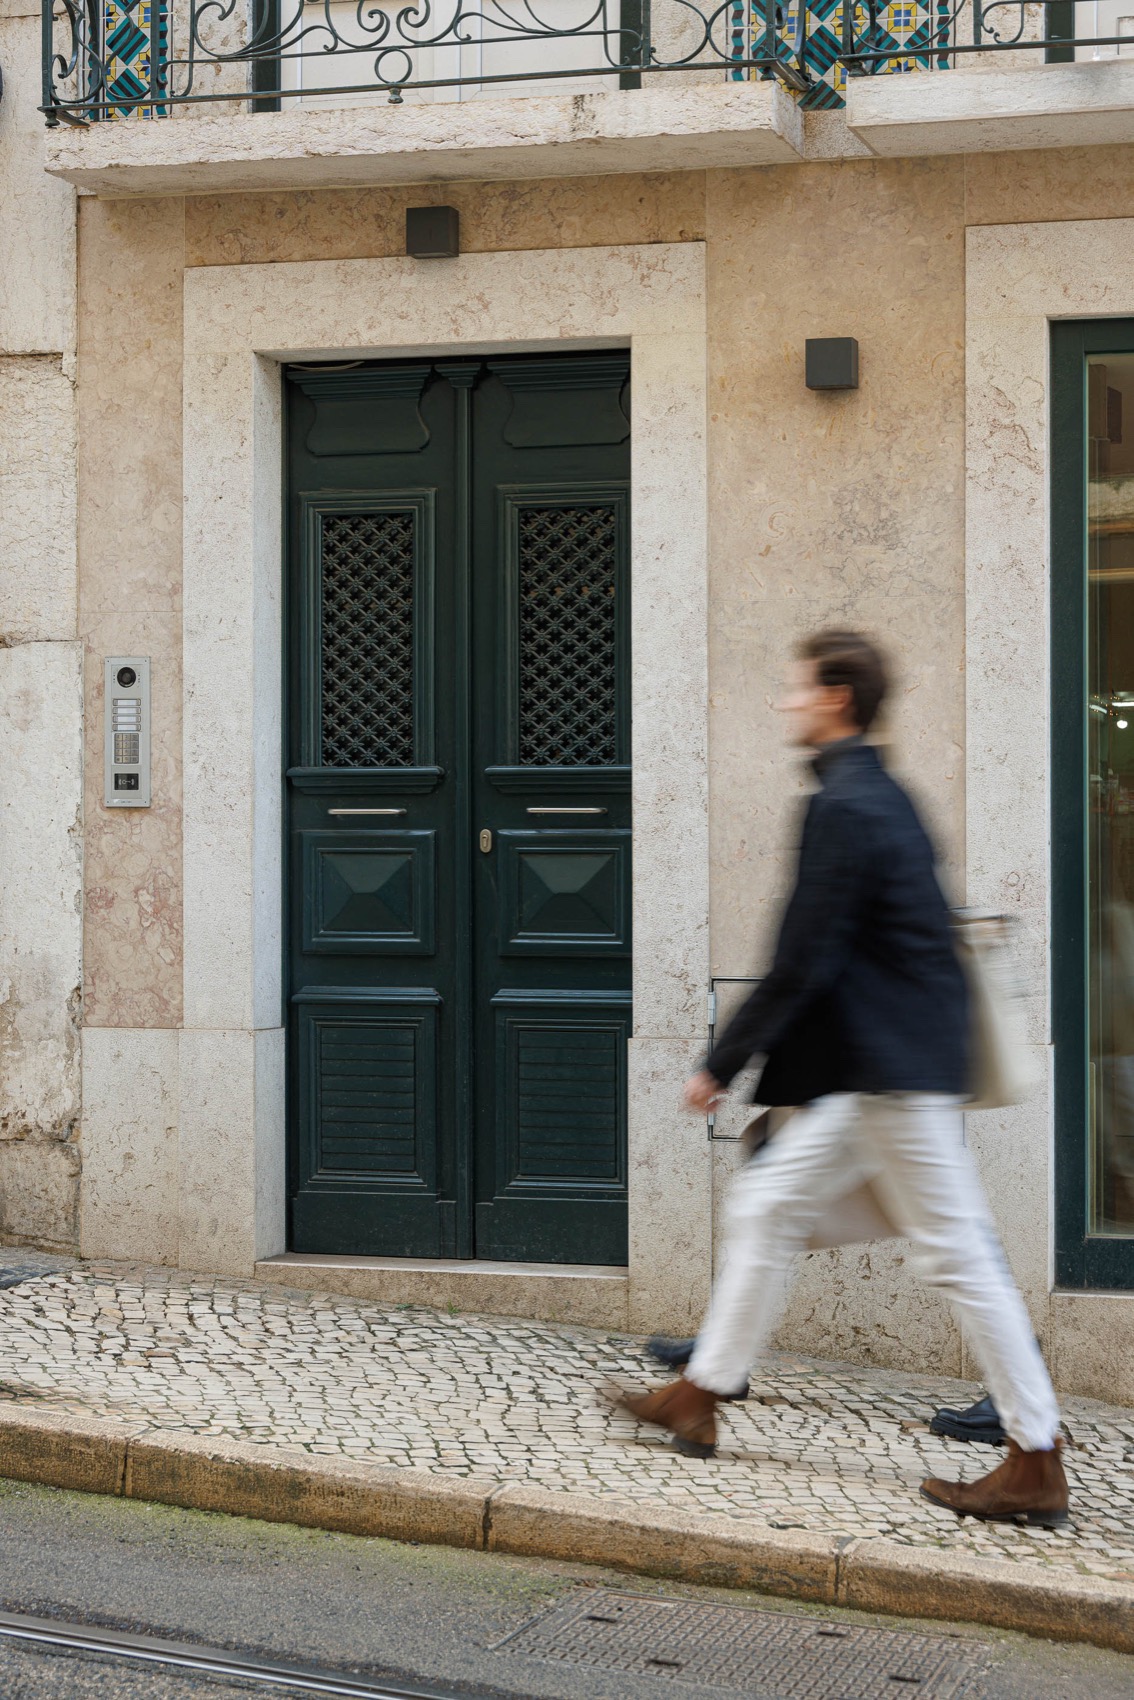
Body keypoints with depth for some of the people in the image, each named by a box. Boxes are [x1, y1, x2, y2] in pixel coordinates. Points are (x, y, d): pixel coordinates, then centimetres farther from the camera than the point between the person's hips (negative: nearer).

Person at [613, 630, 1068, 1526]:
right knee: (767, 1207, 15)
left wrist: (721, 1063, -12)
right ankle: (702, 1395, 24)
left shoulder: (843, 808, -17)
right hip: (876, 1063, 11)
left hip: (892, 1069, -11)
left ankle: (1037, 1464, 1)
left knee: (958, 1253, -5)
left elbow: (803, 960, -20)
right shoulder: (881, 795, 14)